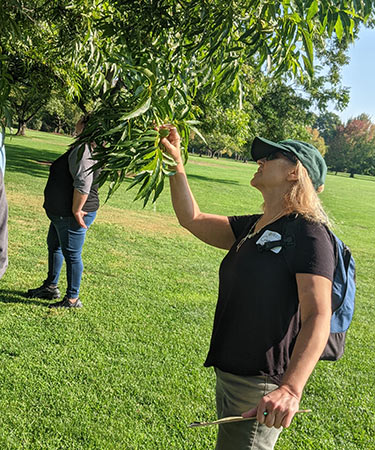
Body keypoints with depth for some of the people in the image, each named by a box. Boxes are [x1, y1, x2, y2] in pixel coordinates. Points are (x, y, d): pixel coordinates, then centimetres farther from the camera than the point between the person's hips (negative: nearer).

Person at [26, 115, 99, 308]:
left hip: (71, 215, -11)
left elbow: (83, 184, -30)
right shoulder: (84, 148, 11)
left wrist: (76, 211, -23)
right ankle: (51, 287, 39)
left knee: (71, 255, 0)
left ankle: (73, 298, 13)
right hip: (62, 213, 11)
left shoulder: (83, 150, -23)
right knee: (54, 246, 24)